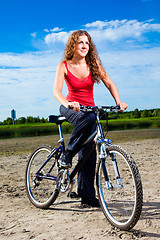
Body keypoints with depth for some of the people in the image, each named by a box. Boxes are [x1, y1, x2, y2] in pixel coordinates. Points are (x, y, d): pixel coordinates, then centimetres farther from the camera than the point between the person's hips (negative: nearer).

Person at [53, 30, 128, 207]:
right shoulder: (64, 66, -9)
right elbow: (56, 91, -20)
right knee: (87, 119, -39)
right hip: (71, 108, -2)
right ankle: (67, 155, -20)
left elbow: (109, 83, -5)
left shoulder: (94, 64, -2)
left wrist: (118, 101, -23)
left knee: (88, 152, -5)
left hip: (89, 109, 3)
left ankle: (86, 194, 4)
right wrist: (67, 104, -42)